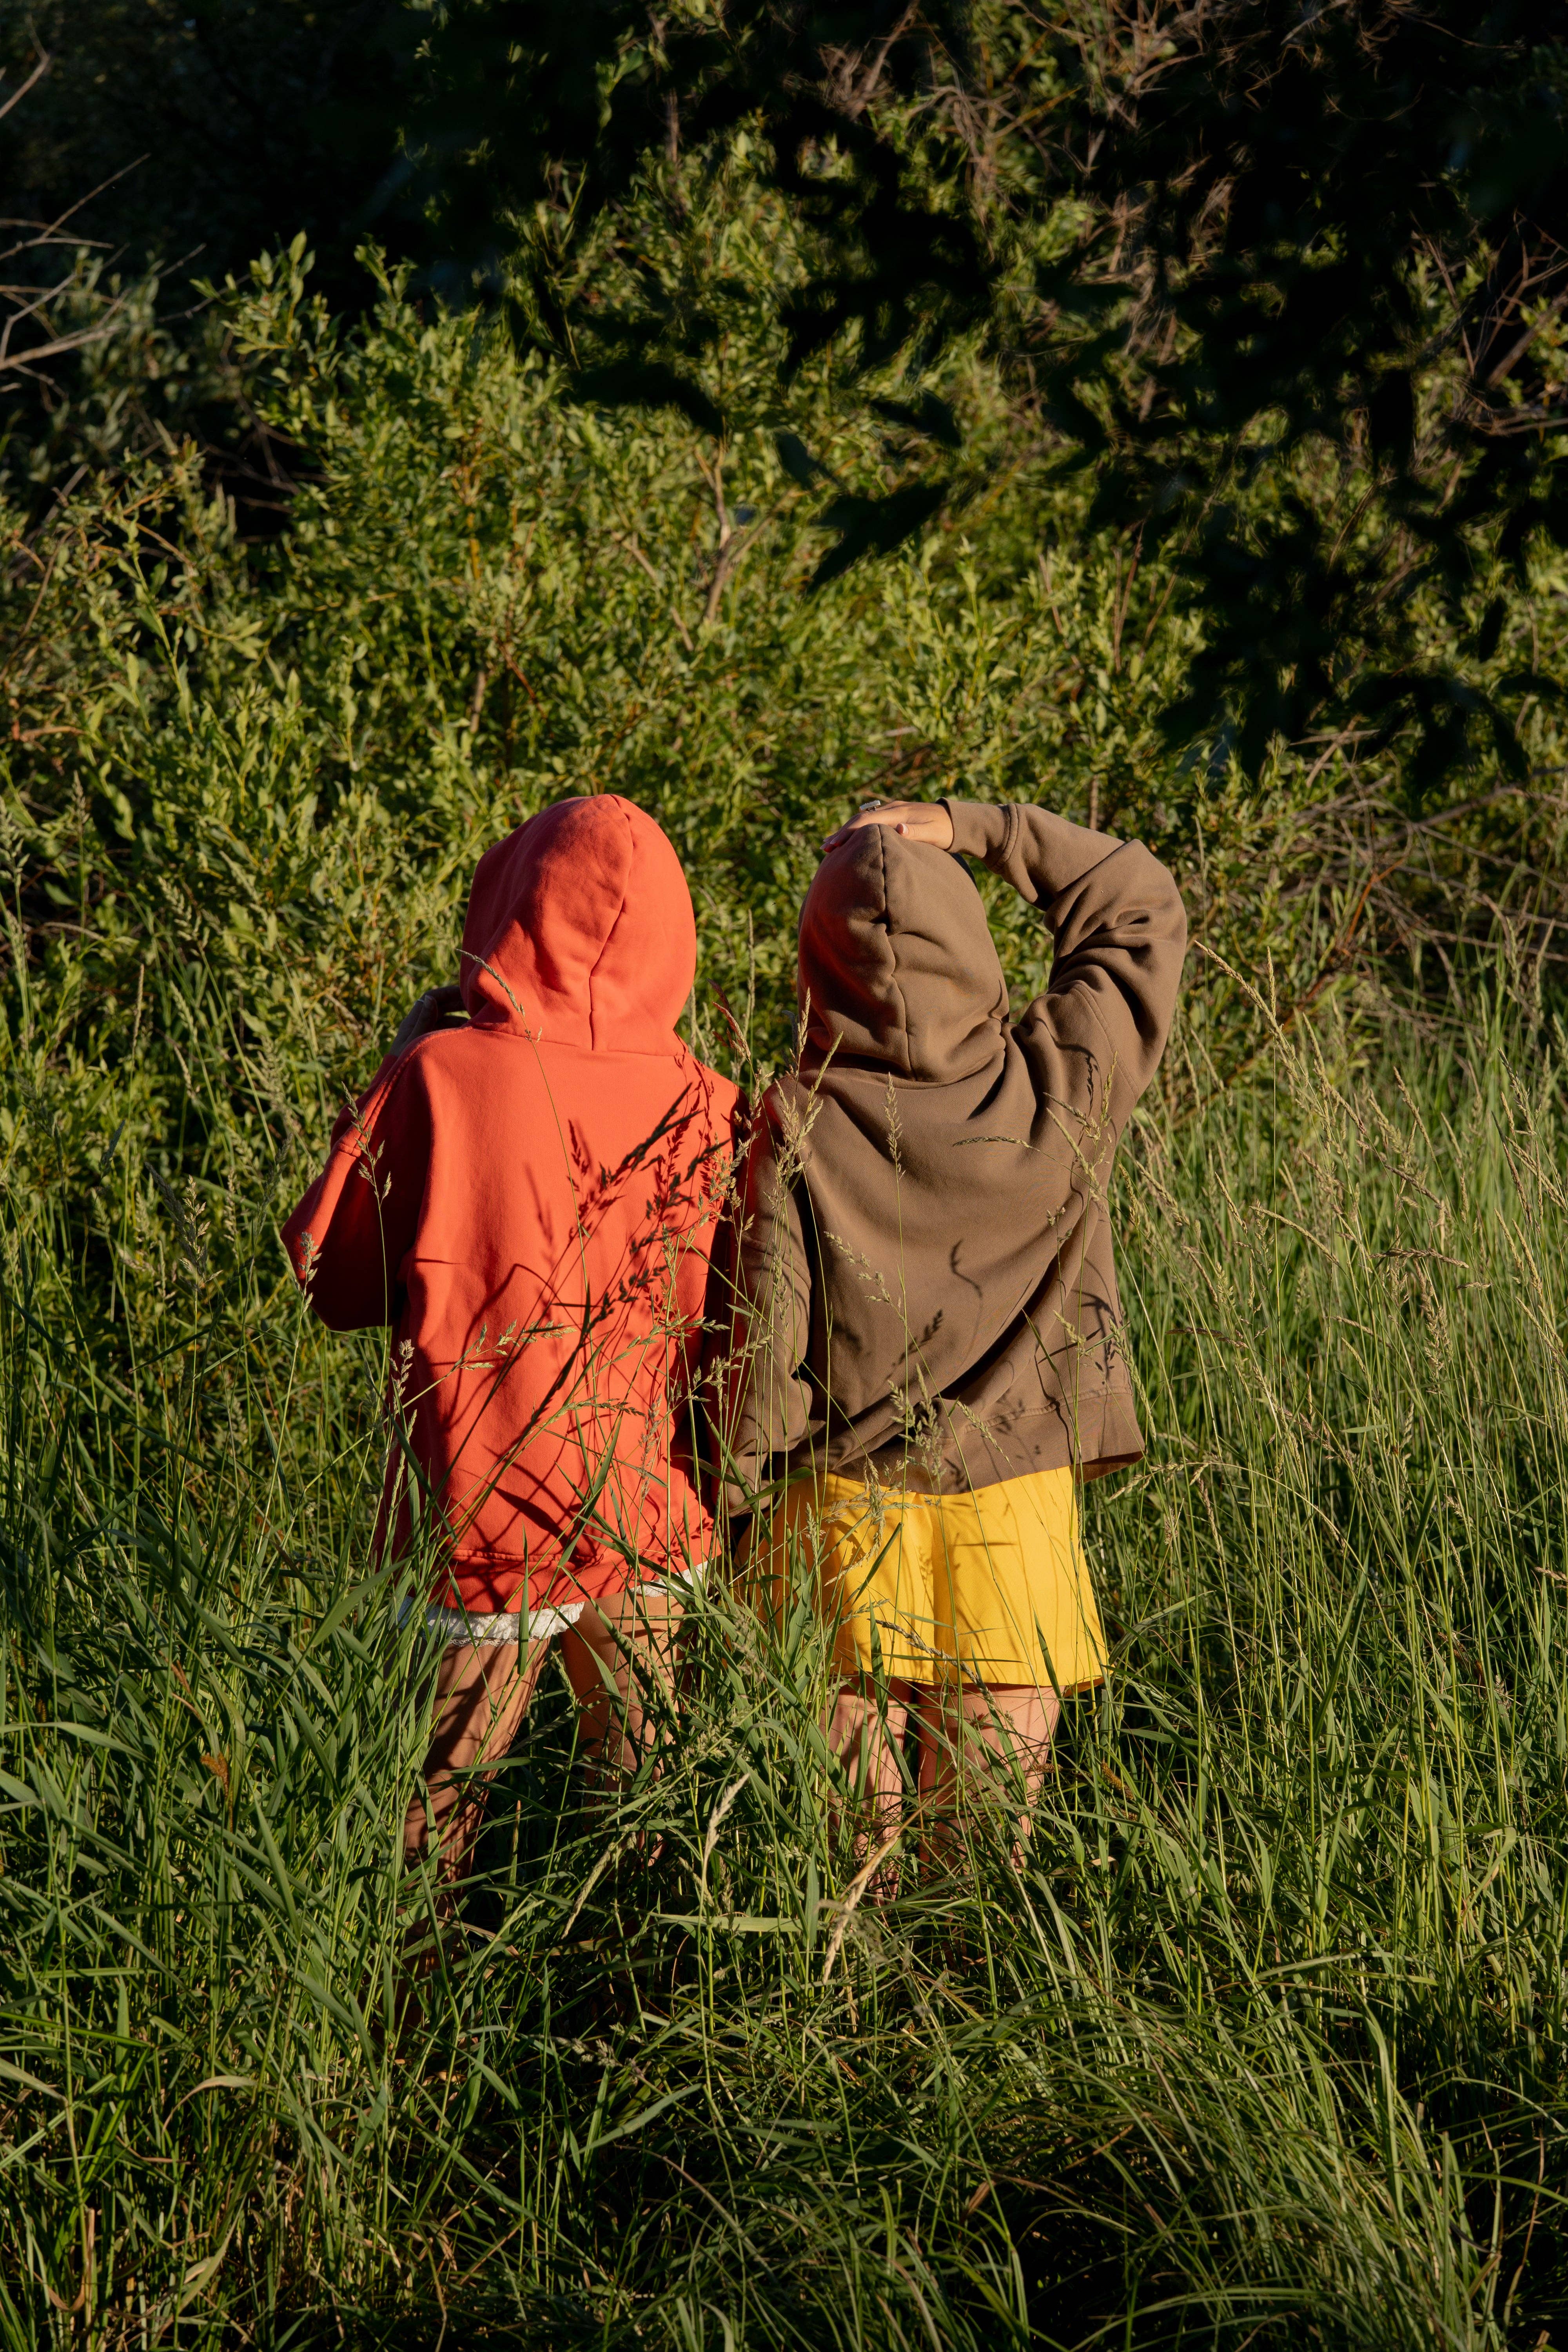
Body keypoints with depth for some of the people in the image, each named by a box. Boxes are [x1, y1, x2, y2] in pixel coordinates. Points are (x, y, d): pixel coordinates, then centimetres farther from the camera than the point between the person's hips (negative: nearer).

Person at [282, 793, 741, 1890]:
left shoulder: (443, 1077, -14)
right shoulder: (703, 1107, -5)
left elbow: (340, 1286, -3)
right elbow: (729, 1314, 5)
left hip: (484, 1517, -3)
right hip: (654, 1513, 3)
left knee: (430, 1810, 8)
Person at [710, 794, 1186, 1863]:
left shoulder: (799, 1124, -13)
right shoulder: (1058, 1087, -8)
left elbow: (764, 1331, -9)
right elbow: (1145, 907, 7)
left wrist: (738, 1492, 3)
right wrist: (974, 830, 1)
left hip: (843, 1504, -1)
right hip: (1016, 1496, 1)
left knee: (847, 1820, 8)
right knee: (993, 1804, 10)